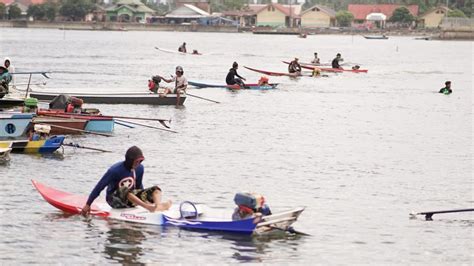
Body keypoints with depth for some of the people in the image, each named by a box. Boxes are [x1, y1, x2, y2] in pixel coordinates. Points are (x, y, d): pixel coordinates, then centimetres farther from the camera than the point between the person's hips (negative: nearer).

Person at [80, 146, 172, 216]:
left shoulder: (139, 169, -1)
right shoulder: (115, 170, -18)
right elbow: (99, 187, -13)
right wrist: (88, 205, -12)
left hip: (131, 199, 6)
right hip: (114, 200, -6)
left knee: (155, 189, -13)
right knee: (125, 190, -41)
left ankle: (158, 206, -48)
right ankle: (149, 207, -60)